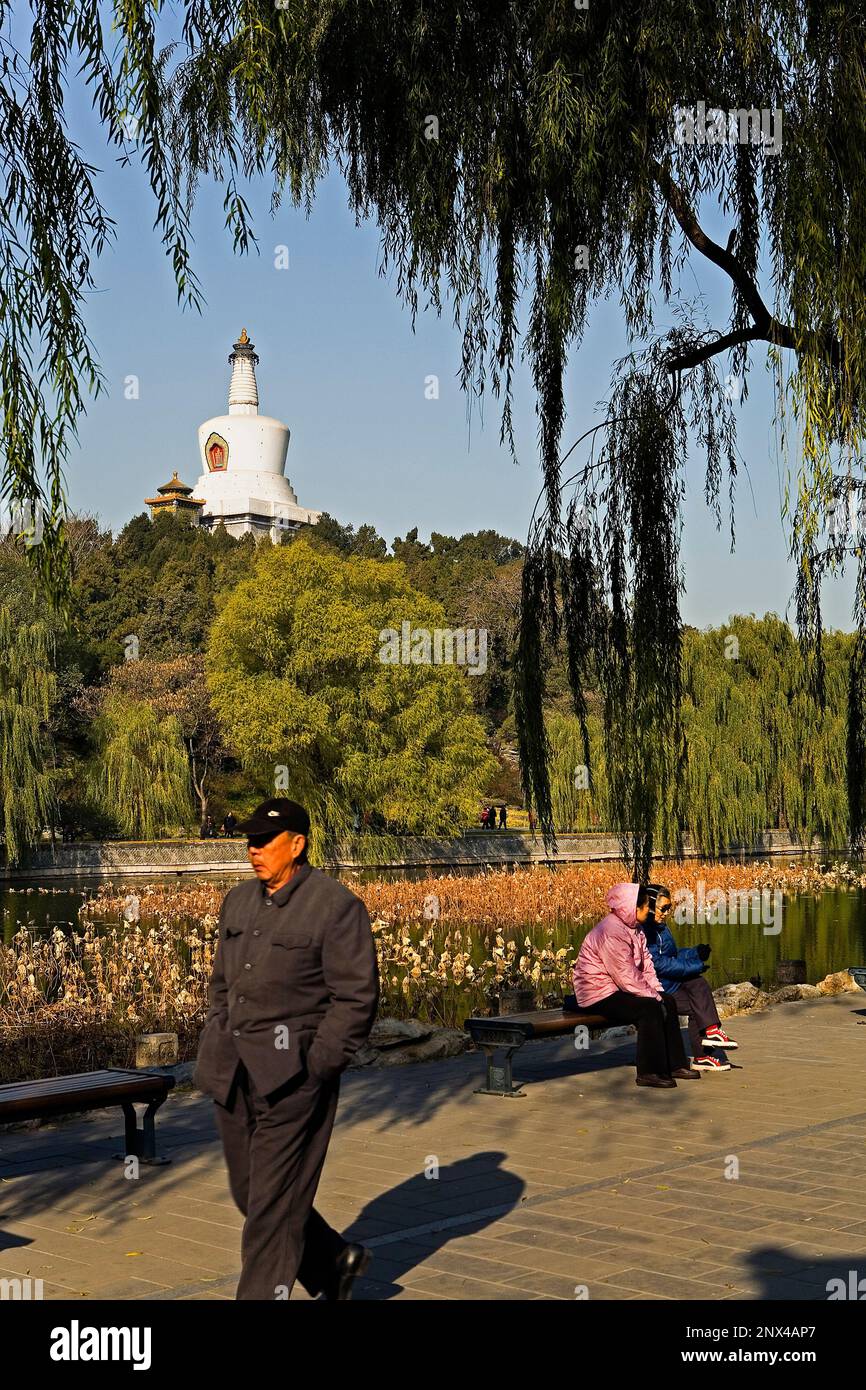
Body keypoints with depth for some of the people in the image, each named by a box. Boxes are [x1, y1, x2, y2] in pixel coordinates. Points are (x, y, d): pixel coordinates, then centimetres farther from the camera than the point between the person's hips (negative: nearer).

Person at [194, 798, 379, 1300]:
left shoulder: (337, 907, -12)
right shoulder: (238, 902, 10)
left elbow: (356, 999, -13)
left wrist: (313, 1071, -15)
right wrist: (218, 1055, 10)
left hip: (294, 1074, -8)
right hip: (237, 1075, 8)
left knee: (274, 1201, -2)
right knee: (249, 1192, 15)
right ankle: (337, 1261, 34)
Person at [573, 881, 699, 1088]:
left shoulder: (634, 928, 9)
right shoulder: (611, 931, -23)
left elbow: (646, 965, 9)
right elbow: (625, 975, -25)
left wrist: (658, 991, -4)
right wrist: (652, 996, -19)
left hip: (618, 989, 10)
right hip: (598, 994, -10)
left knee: (667, 1002, 1)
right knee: (649, 1008, -25)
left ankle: (675, 1065, 7)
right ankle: (649, 1072, -18)